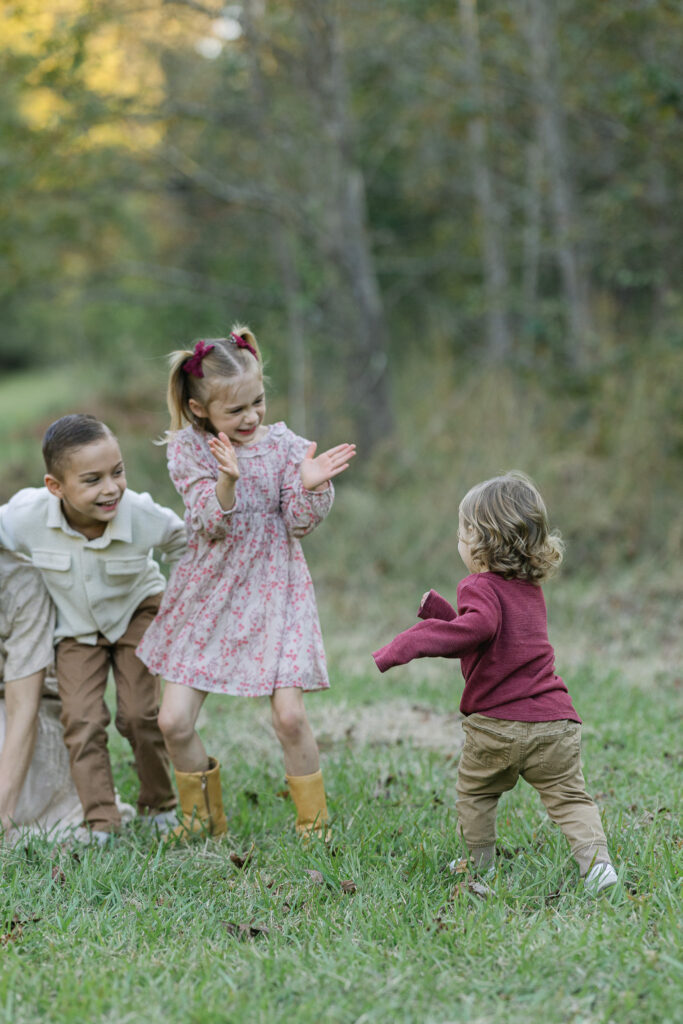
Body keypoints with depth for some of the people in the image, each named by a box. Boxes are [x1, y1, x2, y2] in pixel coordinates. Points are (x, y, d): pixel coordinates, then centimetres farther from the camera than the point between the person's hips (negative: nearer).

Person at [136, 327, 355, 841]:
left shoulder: (285, 445, -4)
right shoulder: (188, 448, -5)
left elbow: (300, 523, -5)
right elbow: (211, 523, -14)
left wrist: (310, 485, -25)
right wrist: (227, 479, -34)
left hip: (272, 590, -1)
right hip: (210, 592, 1)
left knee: (289, 714, -11)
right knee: (174, 720, -2)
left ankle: (314, 818, 11)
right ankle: (203, 814, 23)